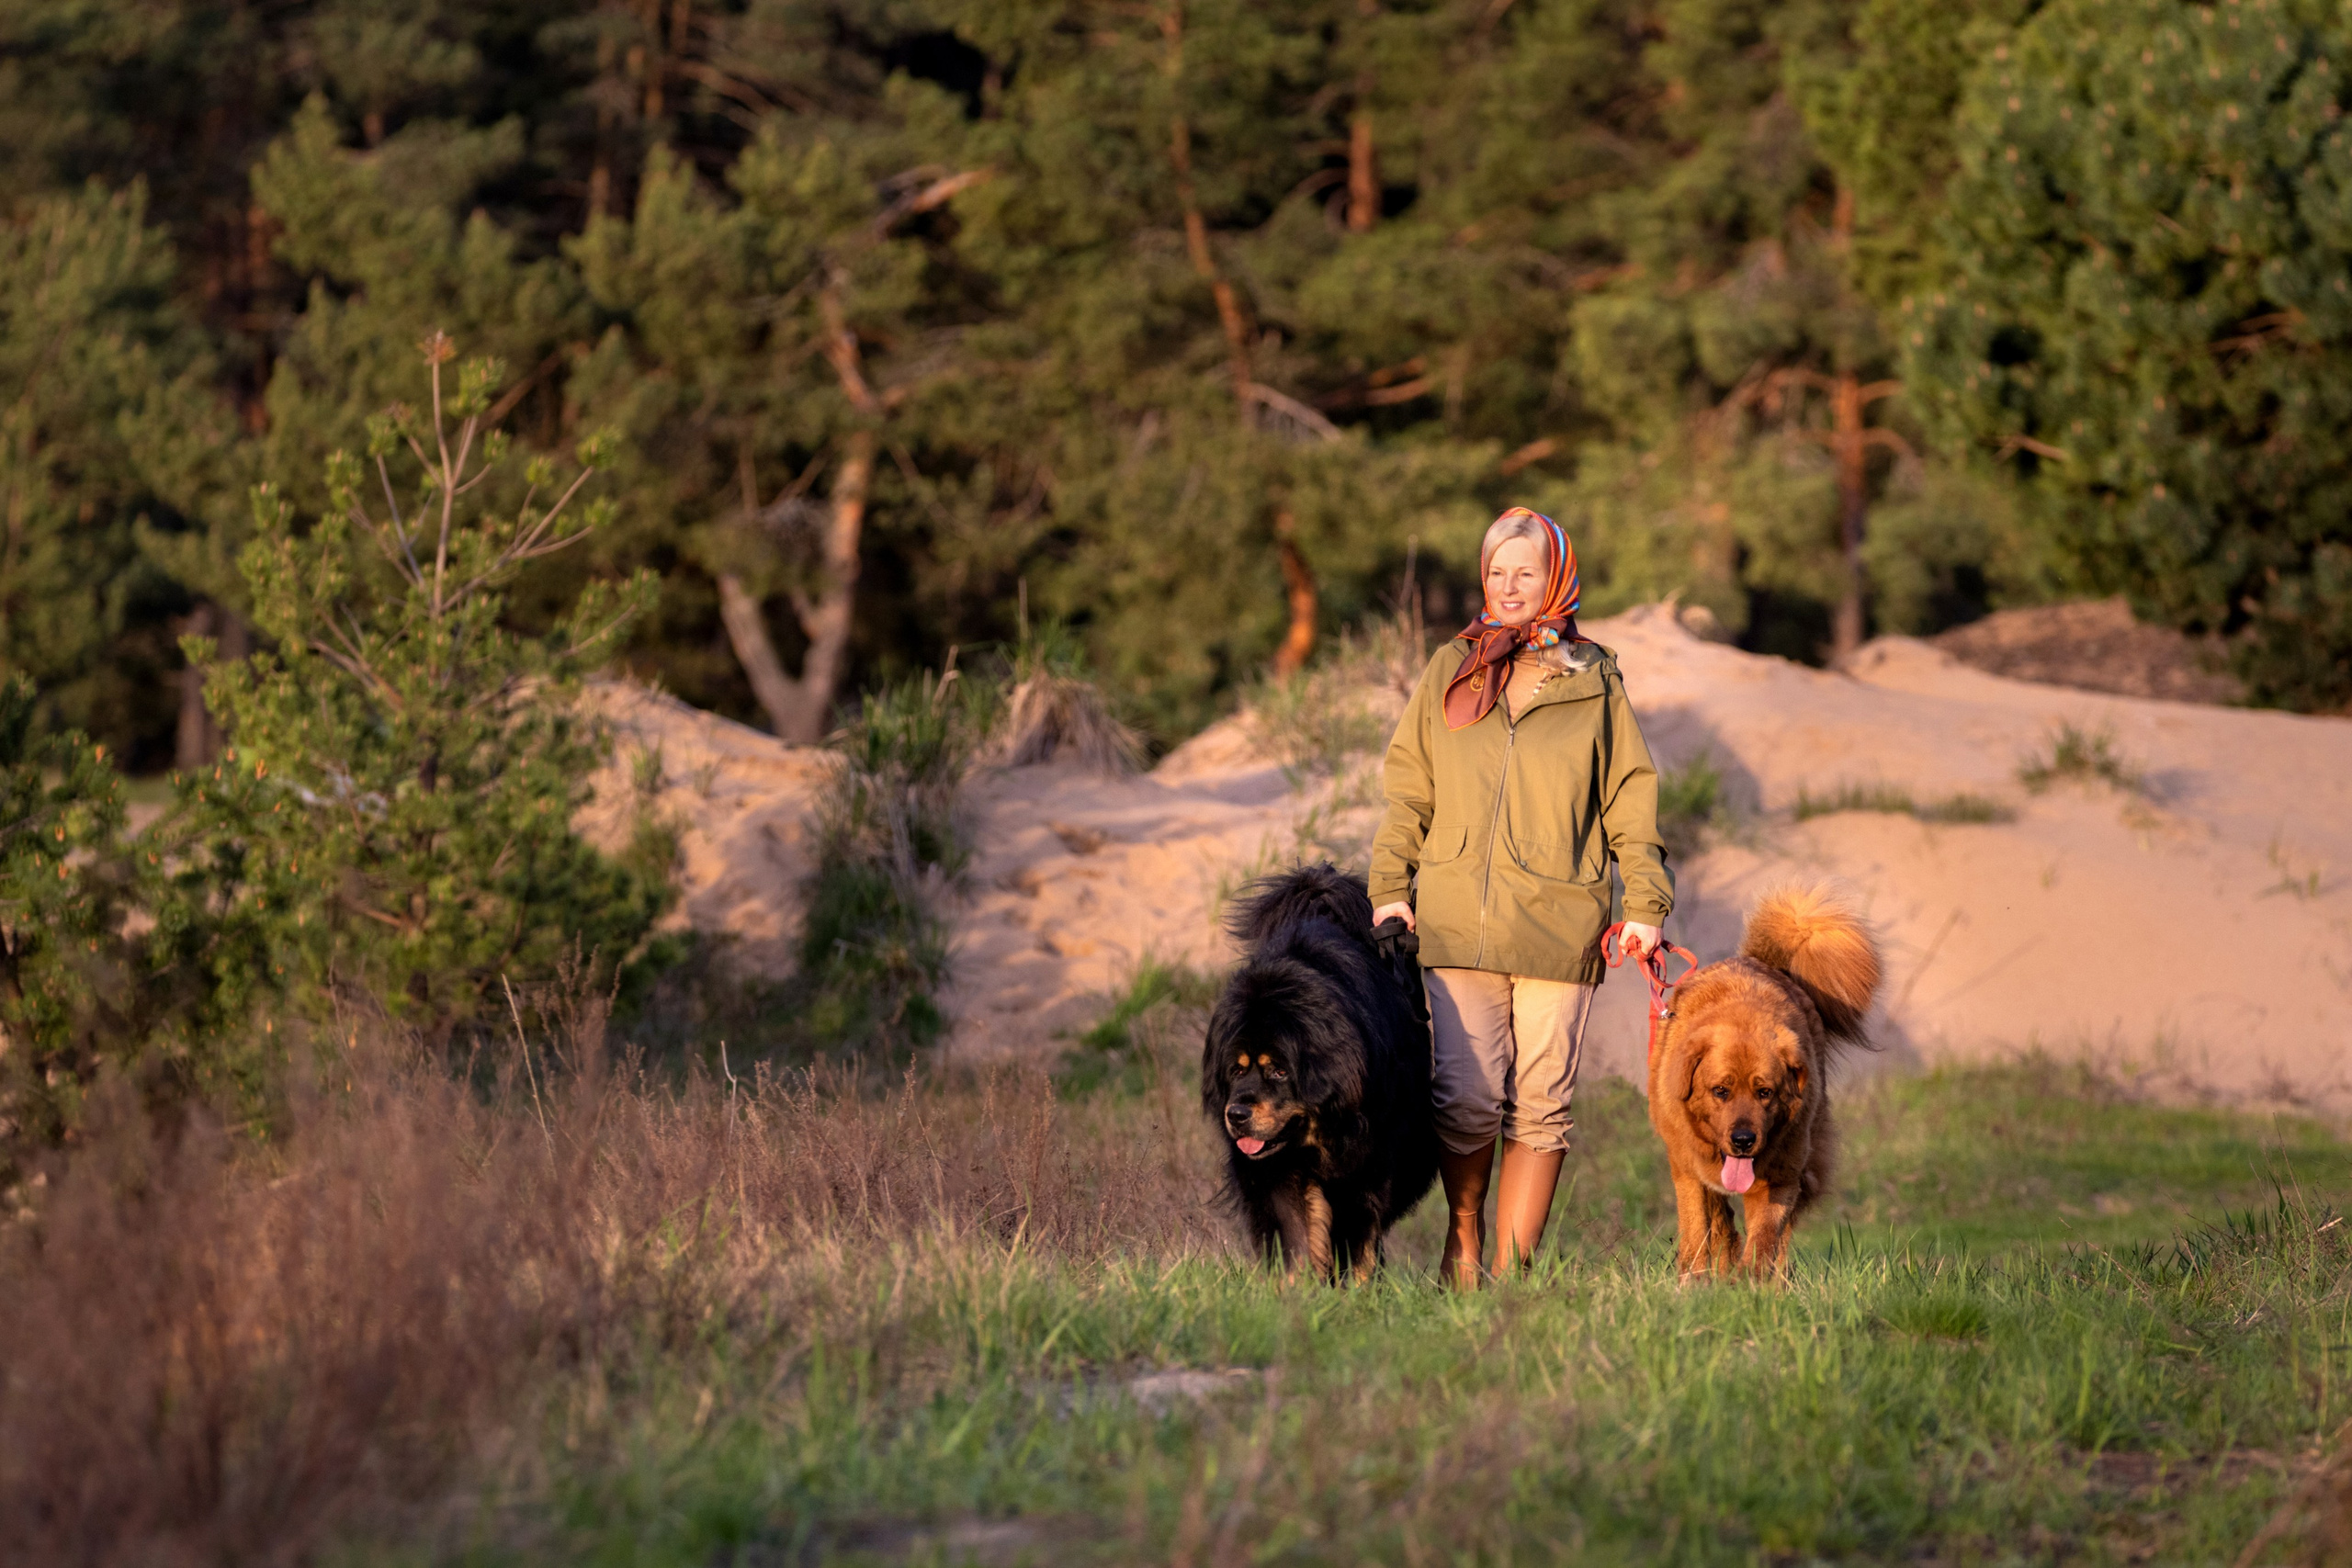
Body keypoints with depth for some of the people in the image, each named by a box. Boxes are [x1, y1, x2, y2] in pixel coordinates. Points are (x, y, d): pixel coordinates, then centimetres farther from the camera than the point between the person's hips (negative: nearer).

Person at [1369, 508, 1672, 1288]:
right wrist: (1390, 886, 6)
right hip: (1458, 922, 0)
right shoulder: (1450, 673, 12)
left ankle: (1512, 1268, 6)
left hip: (1558, 923, 0)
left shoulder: (1594, 683, 10)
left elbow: (1631, 798, 10)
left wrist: (1646, 904, 2)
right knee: (1466, 1094, -8)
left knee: (1540, 1104, -1)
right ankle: (1462, 1239, 15)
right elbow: (1406, 786, 15)